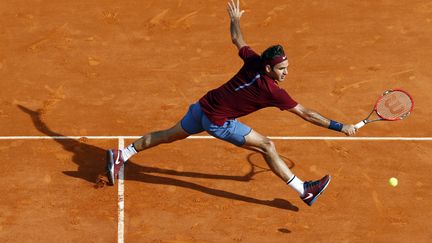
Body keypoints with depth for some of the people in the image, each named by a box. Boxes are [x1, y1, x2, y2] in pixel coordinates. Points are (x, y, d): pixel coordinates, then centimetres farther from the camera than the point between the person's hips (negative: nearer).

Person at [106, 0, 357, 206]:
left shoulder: (253, 61, -9)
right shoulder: (273, 92, -24)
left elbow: (237, 39, 9)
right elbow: (306, 113, -22)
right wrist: (340, 126, -17)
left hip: (204, 105, 7)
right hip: (219, 122, -7)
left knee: (169, 135, 24)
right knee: (267, 146, -5)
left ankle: (121, 156, 35)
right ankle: (304, 191, -1)